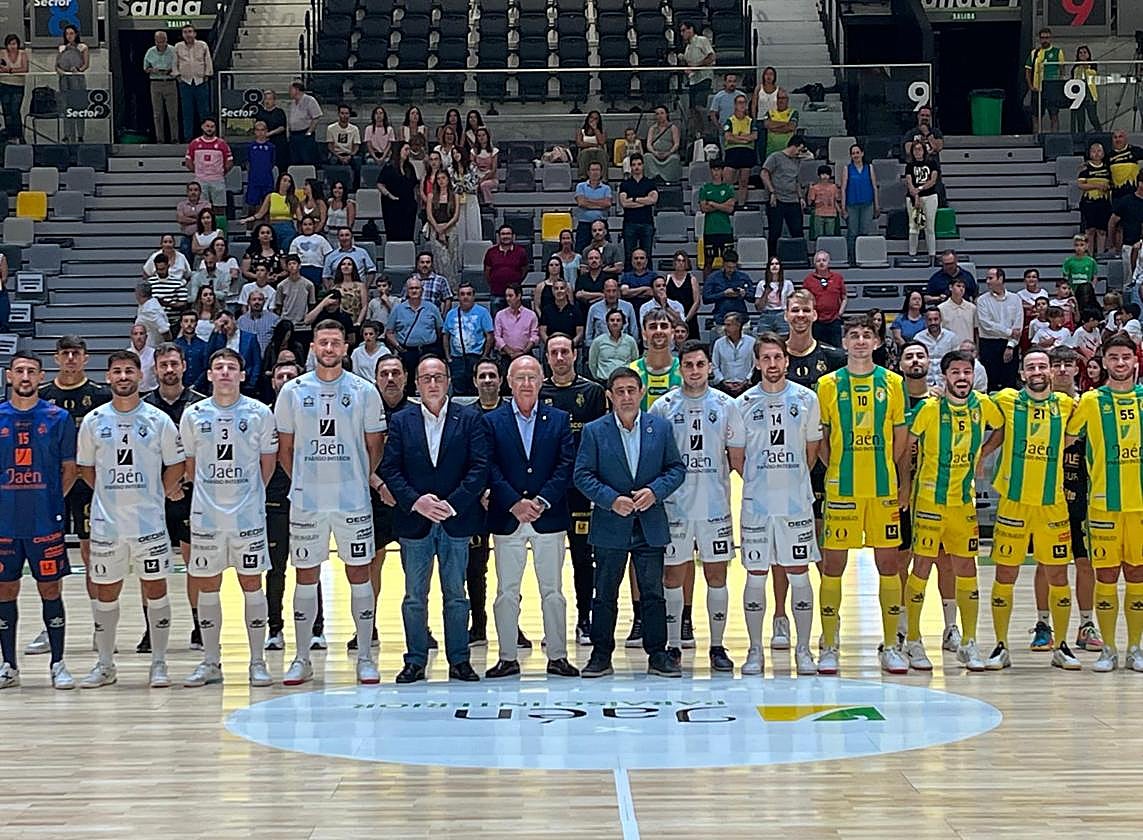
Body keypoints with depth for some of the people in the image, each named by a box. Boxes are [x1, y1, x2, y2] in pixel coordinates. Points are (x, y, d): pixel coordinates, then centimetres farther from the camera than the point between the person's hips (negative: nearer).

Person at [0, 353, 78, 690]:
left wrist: (52, 501, 0)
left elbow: (69, 469, 6)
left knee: (51, 589, 3)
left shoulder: (59, 418, 1)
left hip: (46, 522, -1)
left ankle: (57, 664, 10)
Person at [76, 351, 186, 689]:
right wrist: (112, 495, 7)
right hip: (106, 523, 2)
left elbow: (176, 464, 6)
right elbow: (85, 467, 12)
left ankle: (159, 663, 10)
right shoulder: (93, 421, 3)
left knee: (155, 588, 1)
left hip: (149, 522, -1)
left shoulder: (158, 419, -1)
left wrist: (157, 494, 2)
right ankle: (105, 665, 17)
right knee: (106, 593, 7)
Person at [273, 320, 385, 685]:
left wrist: (364, 481, 3)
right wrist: (301, 482, 5)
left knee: (359, 575, 2)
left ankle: (365, 657, 10)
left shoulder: (364, 391, 2)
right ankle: (302, 659, 13)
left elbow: (375, 445, 8)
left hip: (354, 501, 0)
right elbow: (284, 447, 9)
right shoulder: (293, 391, 3)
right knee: (306, 578, 5)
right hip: (306, 502, 1)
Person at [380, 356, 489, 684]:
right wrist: (416, 502, -13)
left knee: (456, 595, 5)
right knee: (414, 596, 5)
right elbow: (390, 469, 1)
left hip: (456, 520, -1)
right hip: (414, 521, 1)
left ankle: (459, 660, 11)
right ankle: (415, 662, 11)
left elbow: (480, 468, -3)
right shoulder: (401, 421, 7)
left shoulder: (469, 420, 3)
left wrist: (452, 504, -13)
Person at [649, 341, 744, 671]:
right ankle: (673, 646, 13)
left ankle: (717, 646, 13)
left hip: (716, 504, 1)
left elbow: (737, 457, 7)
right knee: (673, 575, 4)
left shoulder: (726, 405, 4)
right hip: (674, 505, 0)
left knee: (716, 575, 4)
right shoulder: (663, 406, 2)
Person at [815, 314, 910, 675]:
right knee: (832, 565, 0)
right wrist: (834, 469, -4)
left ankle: (890, 647, 12)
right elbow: (820, 437, 6)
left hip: (884, 489, 1)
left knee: (888, 563, 4)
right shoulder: (828, 384, 3)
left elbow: (901, 436, 8)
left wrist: (901, 483, 2)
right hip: (841, 489, -1)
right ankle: (828, 647, 7)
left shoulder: (892, 383, 6)